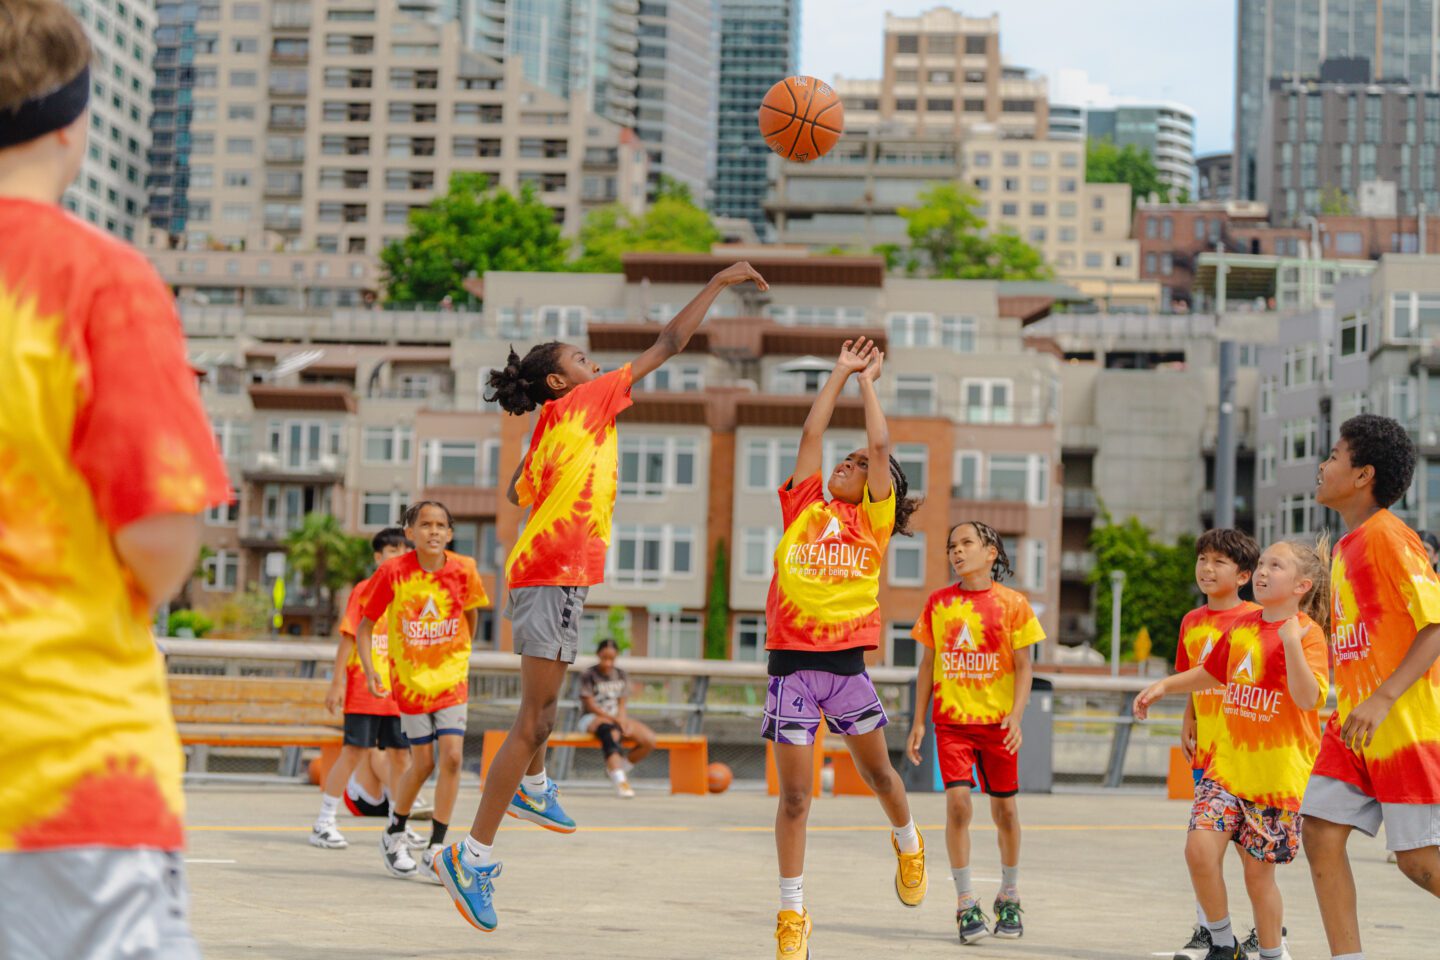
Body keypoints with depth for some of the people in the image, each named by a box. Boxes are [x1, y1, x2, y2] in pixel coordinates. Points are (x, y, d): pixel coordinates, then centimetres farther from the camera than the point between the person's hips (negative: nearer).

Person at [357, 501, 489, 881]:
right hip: (410, 678, -1)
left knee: (452, 757, -12)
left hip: (451, 677, 1)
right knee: (423, 763, 3)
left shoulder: (463, 570, -9)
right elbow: (365, 626, -7)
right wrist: (369, 669, -19)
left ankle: (435, 849, -3)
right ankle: (394, 835, 29)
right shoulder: (393, 572, -14)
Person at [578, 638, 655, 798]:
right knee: (612, 732, -42)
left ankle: (620, 769, 0)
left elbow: (622, 704, 10)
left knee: (649, 740, -17)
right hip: (592, 719, -6)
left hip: (617, 718, 6)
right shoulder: (588, 676, -4)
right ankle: (619, 780, -51)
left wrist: (622, 719, -12)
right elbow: (591, 706, -9)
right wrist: (614, 719, -16)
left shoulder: (621, 675, 13)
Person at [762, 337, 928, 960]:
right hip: (791, 662, 0)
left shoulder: (872, 520, 8)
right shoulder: (803, 507, 11)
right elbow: (812, 433, 10)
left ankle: (907, 842, 45)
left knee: (878, 772, 13)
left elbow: (880, 446, 2)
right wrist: (840, 372, 16)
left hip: (846, 661, 0)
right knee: (794, 796, -1)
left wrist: (868, 383, 12)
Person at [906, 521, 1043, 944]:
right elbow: (928, 664, 10)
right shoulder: (938, 603, 5)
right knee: (957, 802, -13)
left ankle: (1009, 897, 26)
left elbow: (1022, 666, -1)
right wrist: (918, 722, 6)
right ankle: (966, 904, -5)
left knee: (1004, 808, 6)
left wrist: (1016, 714, -14)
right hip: (951, 719, 1)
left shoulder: (1012, 603, -1)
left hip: (997, 721, -1)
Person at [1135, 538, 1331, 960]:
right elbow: (1211, 672, 28)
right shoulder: (1241, 627, 10)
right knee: (1199, 847, -12)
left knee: (1258, 872, 2)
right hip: (1227, 763, 5)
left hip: (1278, 774, -5)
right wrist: (1164, 686, 19)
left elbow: (1308, 698, -23)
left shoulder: (1307, 632, -9)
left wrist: (1291, 642, -30)